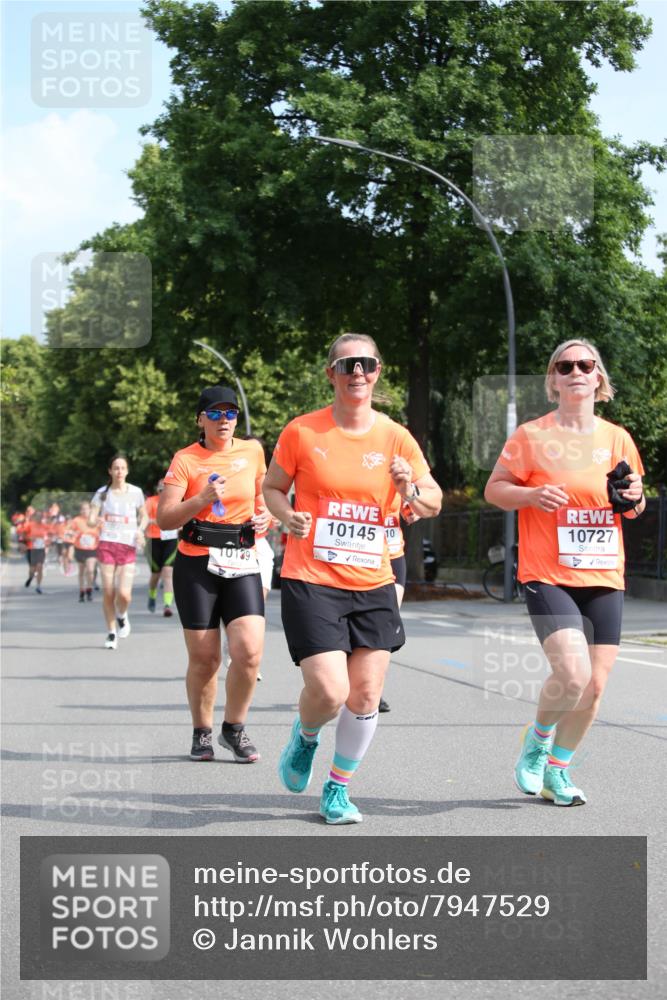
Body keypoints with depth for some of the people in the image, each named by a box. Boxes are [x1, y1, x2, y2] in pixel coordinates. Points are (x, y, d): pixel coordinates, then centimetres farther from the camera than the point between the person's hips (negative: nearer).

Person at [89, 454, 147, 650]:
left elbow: (143, 516, 17)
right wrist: (97, 521, -21)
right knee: (108, 593, -1)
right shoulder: (102, 493, 4)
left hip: (128, 547, 0)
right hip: (107, 545, 0)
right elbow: (91, 520, 2)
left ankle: (122, 616, 20)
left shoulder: (136, 492, 5)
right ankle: (111, 633, 17)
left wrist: (140, 530, -3)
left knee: (124, 593, -14)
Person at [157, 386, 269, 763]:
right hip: (197, 565, -2)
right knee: (204, 658, 0)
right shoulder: (185, 459, -2)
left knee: (250, 650, -12)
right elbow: (165, 519, -8)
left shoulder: (253, 451, 8)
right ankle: (202, 732, 22)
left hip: (243, 563, 2)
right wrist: (202, 500, -22)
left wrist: (265, 516, 5)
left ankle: (234, 729, 9)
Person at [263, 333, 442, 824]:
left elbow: (434, 503, 7)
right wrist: (288, 516, -11)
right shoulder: (302, 432, -3)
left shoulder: (395, 437, 3)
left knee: (365, 696, 2)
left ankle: (338, 790, 23)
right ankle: (305, 737, 23)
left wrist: (412, 491, -15)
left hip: (372, 584, 3)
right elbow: (272, 487, 10)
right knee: (330, 691, -13)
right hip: (310, 580, -3)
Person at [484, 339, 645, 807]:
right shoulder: (532, 435, -3)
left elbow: (631, 509, 20)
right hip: (548, 576, -4)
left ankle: (557, 770, 24)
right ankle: (537, 740, 11)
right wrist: (532, 495, -17)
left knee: (595, 685, 3)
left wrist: (634, 498, -4)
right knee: (572, 673, -21)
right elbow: (493, 489, 1)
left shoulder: (617, 438, 9)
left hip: (604, 578, 5)